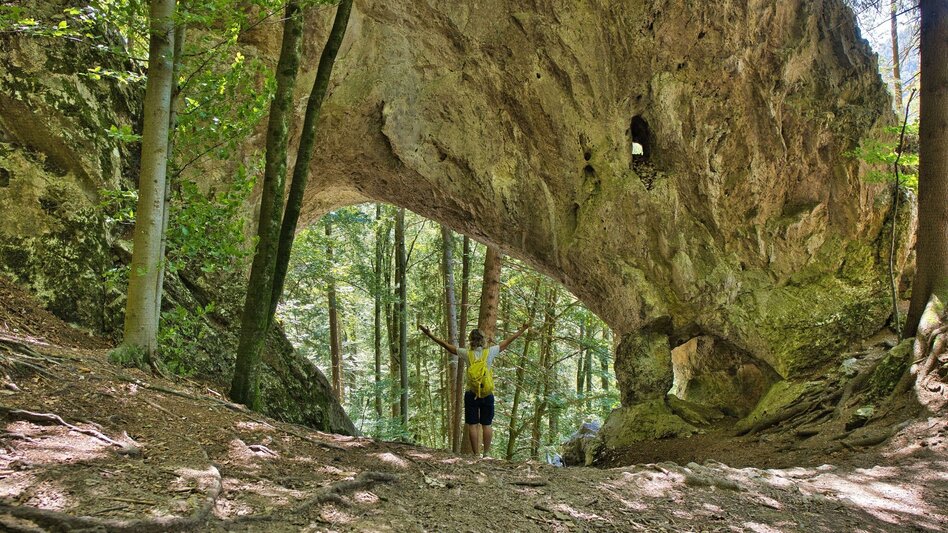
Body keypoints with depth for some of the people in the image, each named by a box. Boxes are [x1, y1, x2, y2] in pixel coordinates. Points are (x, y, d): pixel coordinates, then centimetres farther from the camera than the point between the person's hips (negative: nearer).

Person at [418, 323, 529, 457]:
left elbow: (446, 345, 0)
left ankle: (475, 454, 6)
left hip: (471, 394, -1)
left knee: (472, 425, 5)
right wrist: (521, 330, 16)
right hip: (488, 394, 1)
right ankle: (486, 454, 10)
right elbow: (506, 342, 6)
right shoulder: (490, 352, -4)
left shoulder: (467, 354, -5)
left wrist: (430, 335, 6)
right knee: (486, 425, 9)